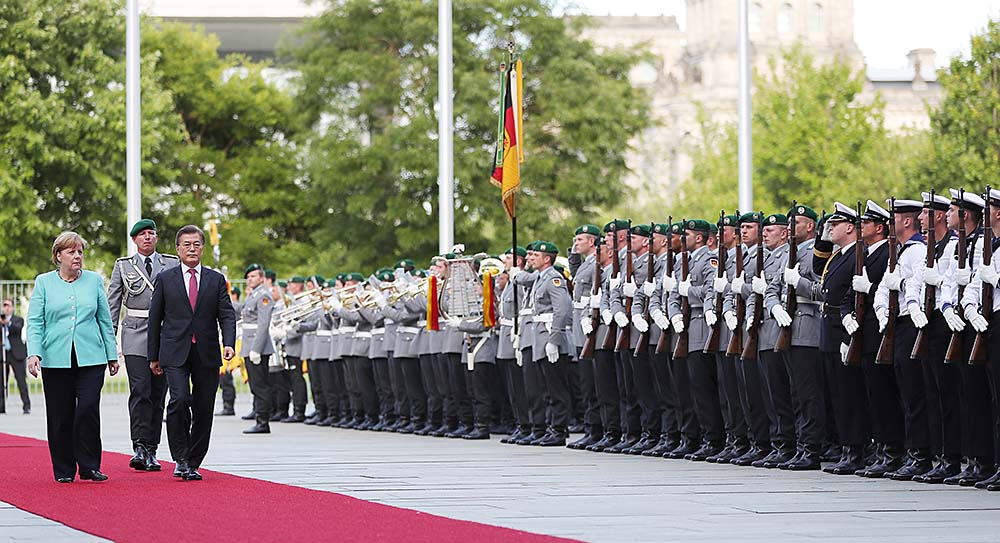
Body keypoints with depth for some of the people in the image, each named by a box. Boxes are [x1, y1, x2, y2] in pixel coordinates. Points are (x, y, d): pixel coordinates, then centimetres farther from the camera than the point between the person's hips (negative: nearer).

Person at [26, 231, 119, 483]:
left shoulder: (94, 281, 9)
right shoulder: (44, 282, 6)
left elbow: (105, 320, 14)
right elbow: (34, 321, 3)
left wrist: (112, 355, 12)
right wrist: (34, 353, -10)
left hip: (91, 358, 0)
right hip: (56, 359, 0)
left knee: (88, 409, -12)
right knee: (60, 416, 2)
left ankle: (89, 466, -3)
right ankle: (64, 470, 12)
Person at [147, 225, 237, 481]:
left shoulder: (216, 280, 10)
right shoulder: (165, 279, 7)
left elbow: (226, 314, 4)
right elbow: (155, 318, 9)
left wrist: (229, 343, -13)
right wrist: (153, 356, 6)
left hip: (206, 355, 2)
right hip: (175, 354, -2)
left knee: (203, 410, 3)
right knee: (180, 400, -20)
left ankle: (193, 463, 13)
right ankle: (181, 460, -12)